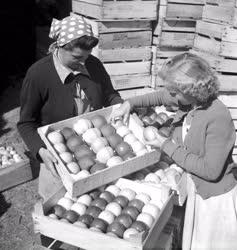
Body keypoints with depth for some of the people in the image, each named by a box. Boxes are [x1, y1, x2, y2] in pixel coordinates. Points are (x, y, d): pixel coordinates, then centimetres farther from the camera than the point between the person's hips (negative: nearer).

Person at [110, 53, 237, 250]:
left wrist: (167, 146, -23)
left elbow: (211, 170, -29)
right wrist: (129, 103, 2)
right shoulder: (188, 101, -10)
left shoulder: (218, 117, -31)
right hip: (195, 190, 7)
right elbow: (160, 96, 13)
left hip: (216, 198, -7)